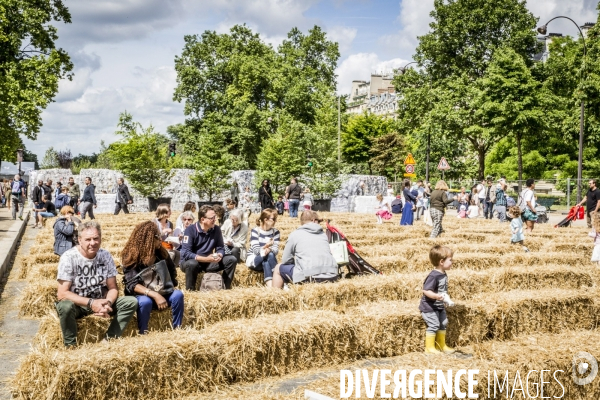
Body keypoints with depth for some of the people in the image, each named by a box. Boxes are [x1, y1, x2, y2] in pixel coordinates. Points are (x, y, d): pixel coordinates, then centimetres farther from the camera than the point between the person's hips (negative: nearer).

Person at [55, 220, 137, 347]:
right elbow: (62, 293, -21)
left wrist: (107, 303, -24)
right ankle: (71, 345, -15)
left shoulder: (105, 256, -5)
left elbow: (113, 288, -2)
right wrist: (91, 303, -29)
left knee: (131, 302, -16)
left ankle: (110, 339, -10)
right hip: (77, 303, -4)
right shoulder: (68, 257, -17)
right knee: (65, 306, -38)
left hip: (99, 302, 4)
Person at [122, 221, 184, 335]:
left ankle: (177, 329, -15)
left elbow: (172, 272, 14)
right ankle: (143, 333, -20)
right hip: (139, 295, -4)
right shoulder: (131, 257, -15)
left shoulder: (161, 252, -1)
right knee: (145, 301, -38)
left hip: (160, 292, 4)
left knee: (177, 295, -25)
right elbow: (132, 285, -23)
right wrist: (154, 295, -35)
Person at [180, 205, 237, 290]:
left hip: (208, 262, 5)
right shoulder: (190, 230, -18)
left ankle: (226, 288, -6)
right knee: (192, 264, -40)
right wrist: (205, 259, -33)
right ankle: (190, 291, -21)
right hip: (191, 261, -5)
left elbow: (220, 248, 1)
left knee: (231, 260, -11)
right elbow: (185, 253, -24)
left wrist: (219, 255, -24)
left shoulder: (216, 229, -3)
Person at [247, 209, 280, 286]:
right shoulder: (255, 231, -11)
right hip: (253, 259, -2)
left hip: (270, 260, 3)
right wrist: (266, 246, -40)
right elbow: (256, 250, -19)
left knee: (270, 255, -31)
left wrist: (269, 249, -35)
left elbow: (276, 249, -11)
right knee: (265, 257, -34)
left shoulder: (275, 232, 0)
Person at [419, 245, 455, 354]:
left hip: (439, 306, 10)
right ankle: (429, 347, 7)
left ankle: (441, 345, 32)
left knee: (443, 323, 16)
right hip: (429, 307, -10)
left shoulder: (444, 274, 2)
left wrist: (445, 300, 20)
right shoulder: (433, 276, -26)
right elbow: (426, 290, -31)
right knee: (434, 325, -8)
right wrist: (437, 296, -42)